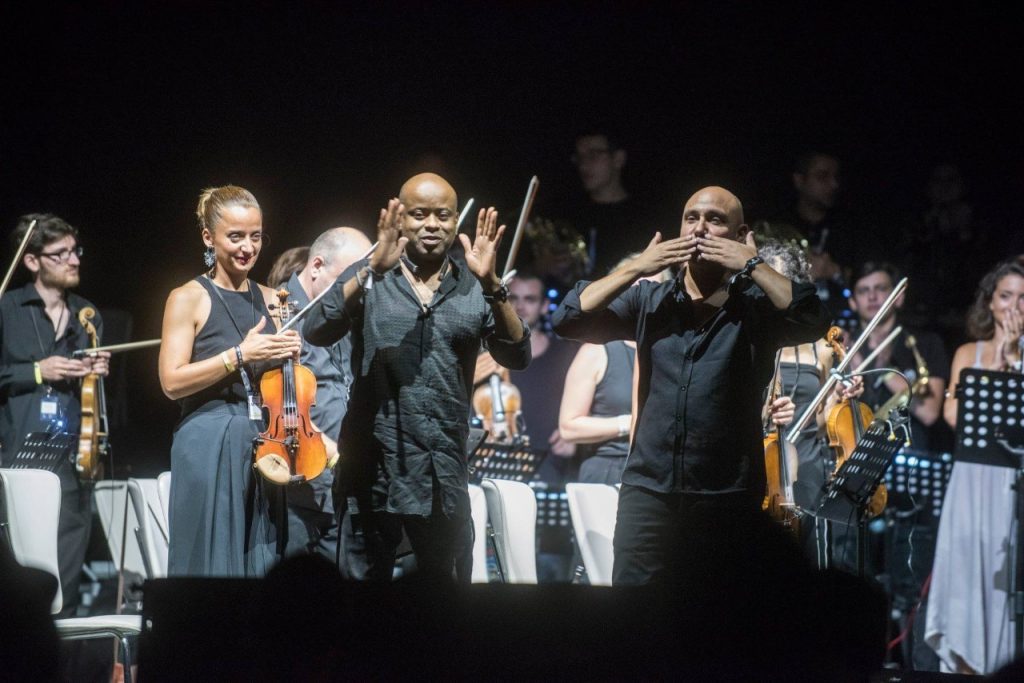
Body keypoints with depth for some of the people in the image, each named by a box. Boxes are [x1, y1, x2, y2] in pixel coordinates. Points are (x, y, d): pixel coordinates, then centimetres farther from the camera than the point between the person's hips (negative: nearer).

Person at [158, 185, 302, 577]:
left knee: (262, 555, 5)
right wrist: (240, 355, -17)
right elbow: (172, 382, -11)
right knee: (214, 555, -5)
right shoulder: (189, 299, -3)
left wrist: (288, 354, -1)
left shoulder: (269, 300, 13)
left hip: (267, 445, 5)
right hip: (210, 447, -5)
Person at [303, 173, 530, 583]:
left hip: (445, 473, 2)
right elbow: (316, 333, -14)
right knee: (369, 576, 6)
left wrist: (491, 285, -20)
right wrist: (372, 270, -26)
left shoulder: (474, 290, 6)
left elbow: (517, 357, -6)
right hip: (374, 468, -2)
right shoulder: (367, 280, 3)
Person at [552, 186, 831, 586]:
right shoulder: (649, 302, 11)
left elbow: (813, 321, -16)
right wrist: (635, 269, -4)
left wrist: (753, 266, -11)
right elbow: (568, 319, 2)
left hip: (729, 497, -1)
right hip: (649, 490, 1)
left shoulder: (756, 307, 3)